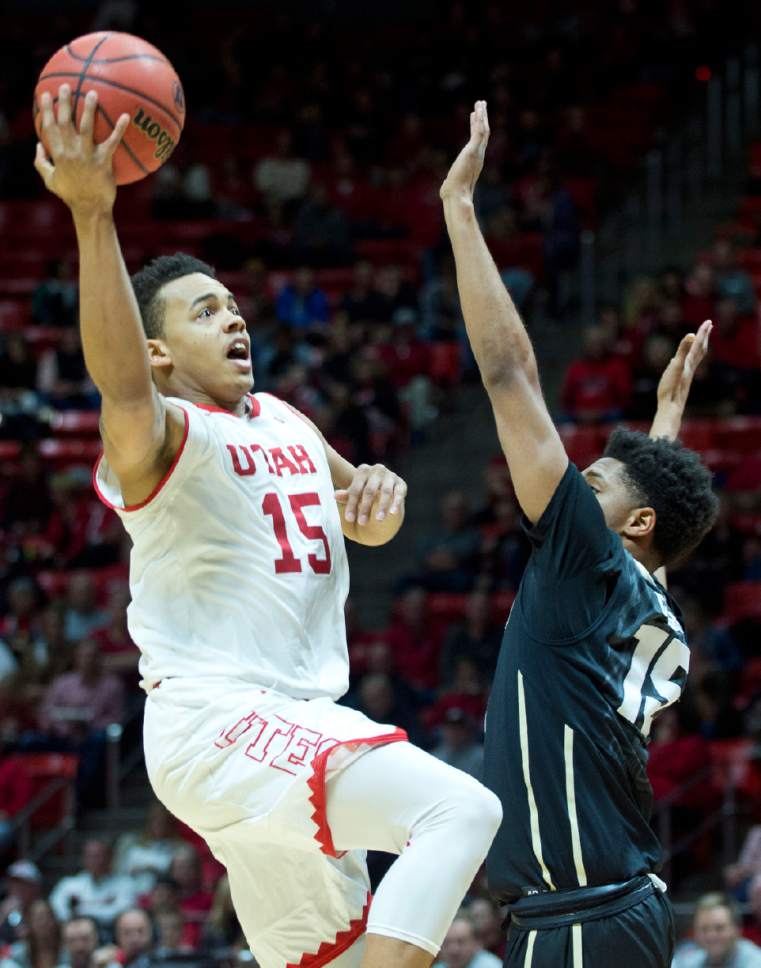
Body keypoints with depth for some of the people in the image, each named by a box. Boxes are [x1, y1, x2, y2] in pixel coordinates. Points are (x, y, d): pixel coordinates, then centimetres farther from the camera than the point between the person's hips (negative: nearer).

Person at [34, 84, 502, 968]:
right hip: (217, 724, -9)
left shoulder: (284, 424, 18)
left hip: (299, 724, 9)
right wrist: (92, 216, -46)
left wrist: (378, 490, 3)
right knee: (459, 809, -26)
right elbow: (120, 382, -33)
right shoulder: (162, 433, -9)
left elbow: (369, 525, 30)